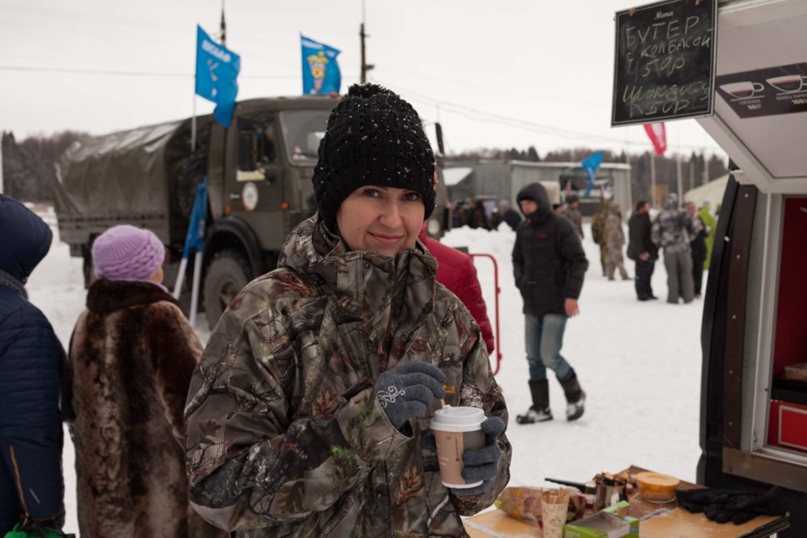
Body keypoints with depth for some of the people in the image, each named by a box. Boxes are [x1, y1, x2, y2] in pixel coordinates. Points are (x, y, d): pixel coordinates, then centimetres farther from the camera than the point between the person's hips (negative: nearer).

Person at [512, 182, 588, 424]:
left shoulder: (560, 225, -10)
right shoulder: (523, 229, 9)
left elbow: (579, 261, -12)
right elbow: (517, 259, 21)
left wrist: (572, 295, -16)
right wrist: (521, 282, 4)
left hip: (556, 303, -6)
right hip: (531, 303, 7)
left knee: (549, 355, -9)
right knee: (534, 357, 8)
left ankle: (575, 395, 16)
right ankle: (540, 408, 18)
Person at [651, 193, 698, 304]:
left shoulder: (660, 216, -4)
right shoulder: (683, 214, -5)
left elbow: (654, 234, -3)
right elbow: (693, 229, 0)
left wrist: (660, 243, 13)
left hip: (669, 249, 0)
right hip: (683, 248, 0)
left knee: (672, 274, 7)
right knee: (686, 272, 10)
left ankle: (673, 297, 8)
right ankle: (688, 296, 12)